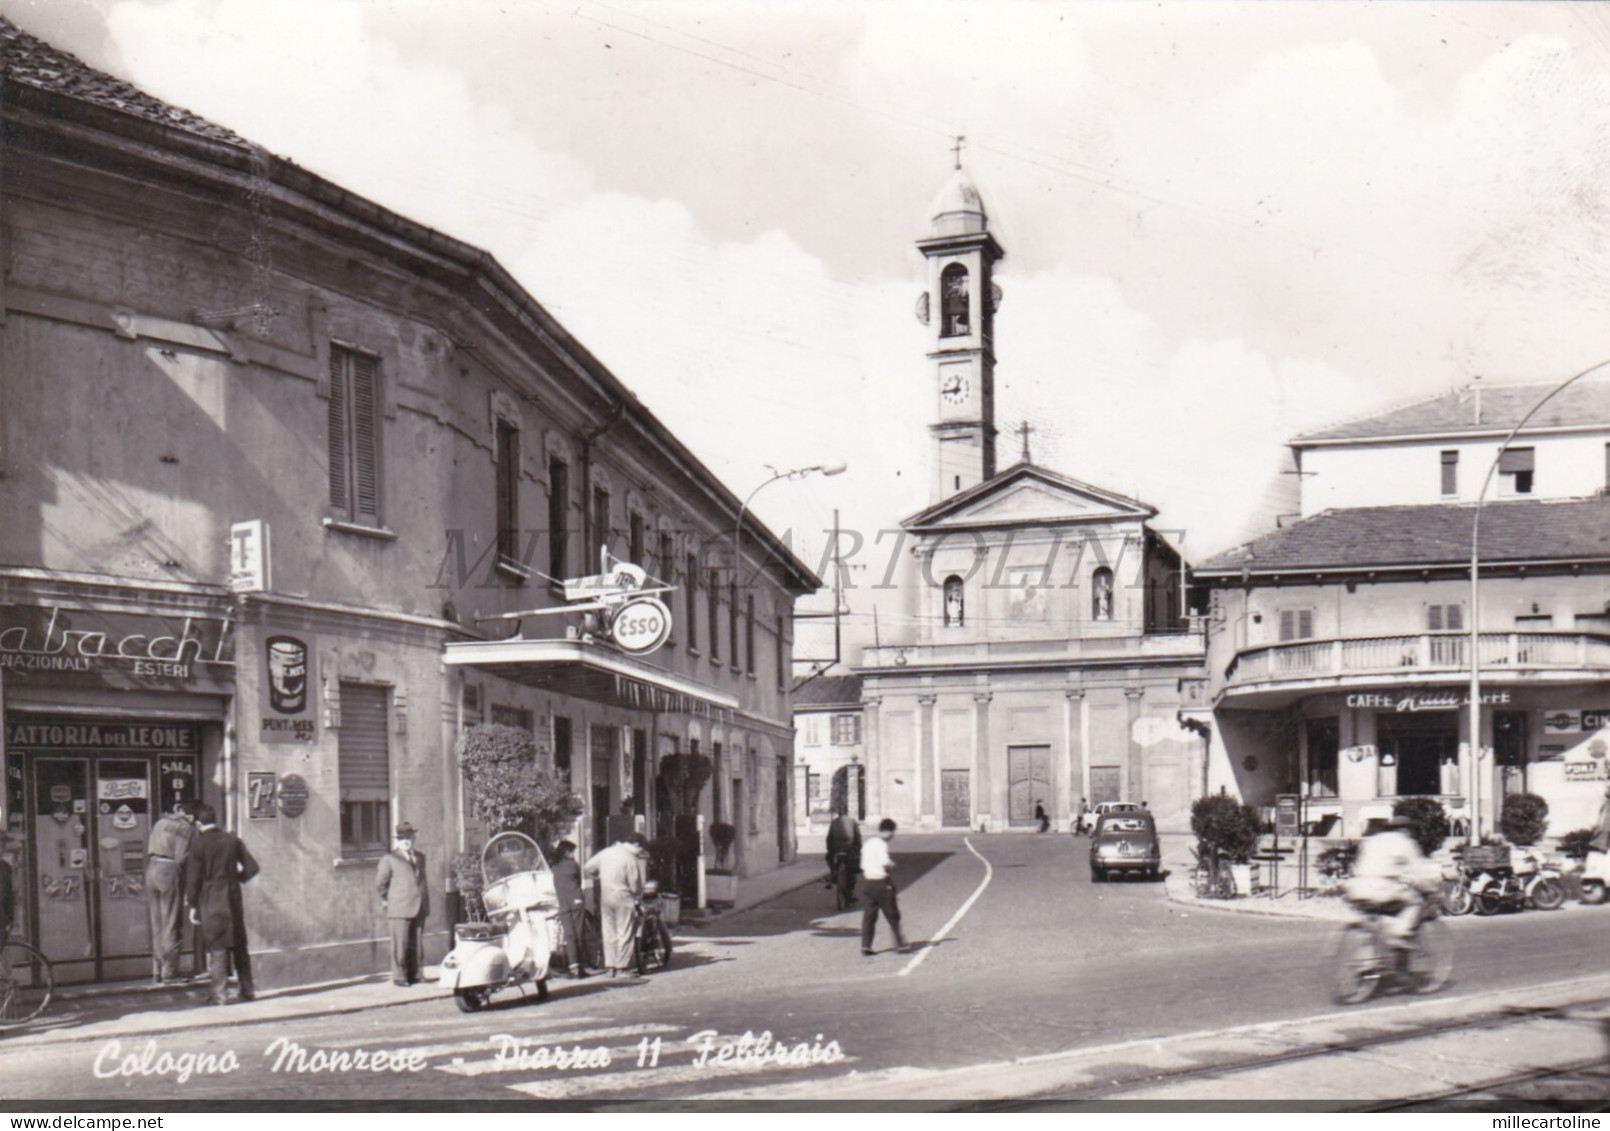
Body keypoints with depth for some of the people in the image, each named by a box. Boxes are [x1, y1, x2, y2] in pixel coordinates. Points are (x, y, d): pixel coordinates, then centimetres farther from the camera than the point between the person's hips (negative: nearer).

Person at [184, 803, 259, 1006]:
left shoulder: (198, 844, -7)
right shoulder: (232, 840, 4)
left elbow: (193, 877, -7)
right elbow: (252, 867, 3)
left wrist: (193, 906, 0)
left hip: (211, 900, -4)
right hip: (233, 897, 4)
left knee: (217, 947, -2)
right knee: (240, 945, 13)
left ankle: (220, 993, -6)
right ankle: (247, 990, 18)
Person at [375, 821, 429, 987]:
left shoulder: (420, 857, 17)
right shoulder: (389, 859, 1)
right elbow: (380, 883, 5)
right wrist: (387, 900, 6)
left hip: (419, 908, 5)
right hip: (399, 909, -5)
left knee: (417, 945, 6)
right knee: (400, 945, -6)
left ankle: (412, 974, 15)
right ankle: (399, 977, -1)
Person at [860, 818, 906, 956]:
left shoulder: (867, 844, 14)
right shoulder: (881, 844, -13)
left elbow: (863, 867, 15)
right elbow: (885, 863, -23)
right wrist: (892, 865, -4)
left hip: (868, 881, 7)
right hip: (881, 882, -7)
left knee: (869, 915, 6)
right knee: (892, 914, 5)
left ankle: (866, 945, 1)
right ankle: (899, 941, 12)